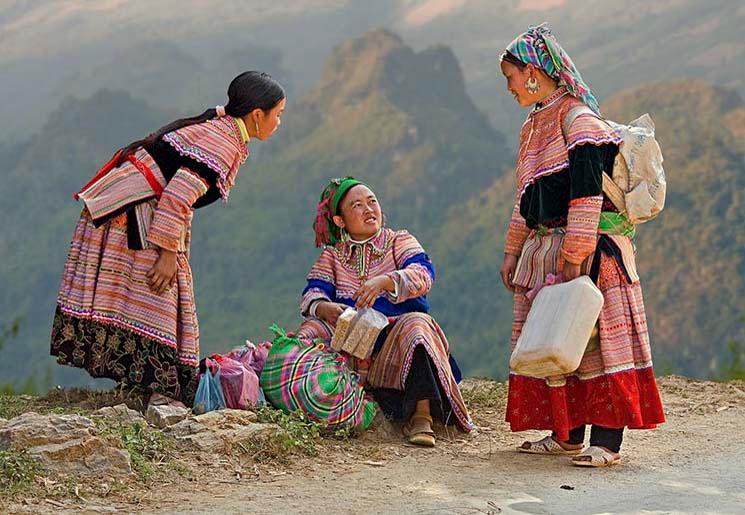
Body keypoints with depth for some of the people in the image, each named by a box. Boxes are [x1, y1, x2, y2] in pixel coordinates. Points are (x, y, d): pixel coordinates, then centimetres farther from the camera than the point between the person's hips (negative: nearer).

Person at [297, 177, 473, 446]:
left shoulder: (400, 241, 11)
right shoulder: (332, 255, 17)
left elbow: (423, 274, -10)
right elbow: (313, 293, 1)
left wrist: (384, 281, -30)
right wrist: (324, 307, -25)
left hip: (395, 333, -2)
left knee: (415, 325, -35)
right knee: (312, 329, -26)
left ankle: (421, 415, -41)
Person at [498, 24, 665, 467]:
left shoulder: (579, 120, -11)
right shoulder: (533, 127, 17)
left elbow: (587, 193, -18)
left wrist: (574, 255, -22)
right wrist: (514, 250, 20)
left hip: (587, 249, -9)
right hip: (544, 249, 9)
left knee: (594, 337, -10)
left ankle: (607, 441, -10)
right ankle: (567, 434, 16)